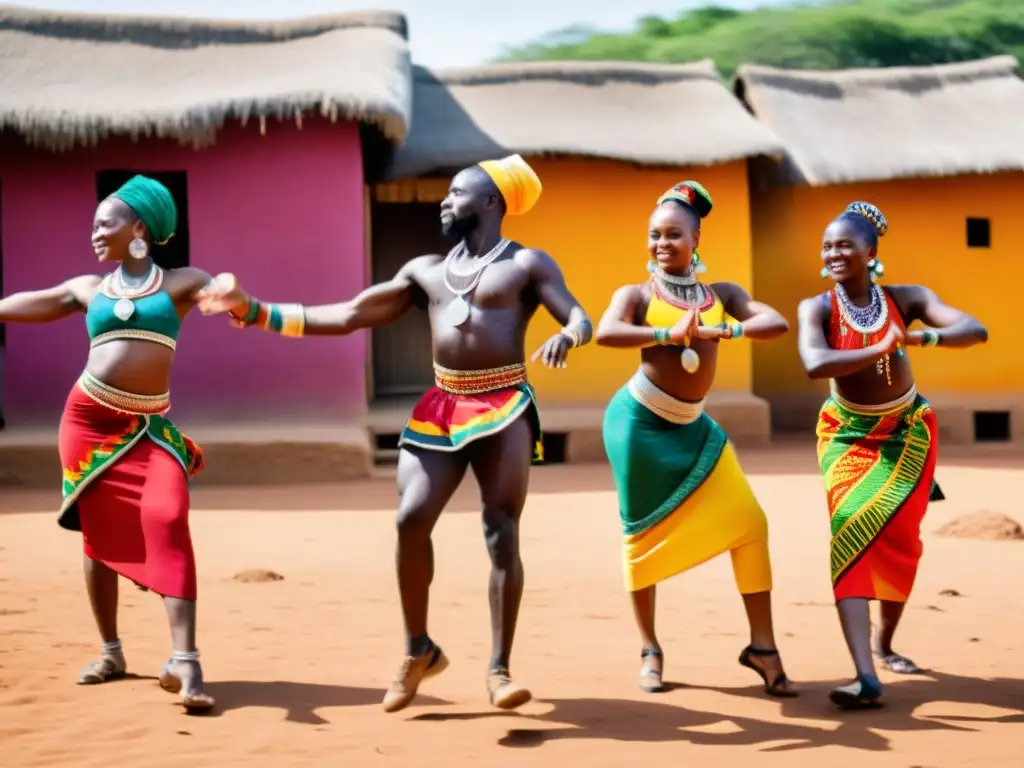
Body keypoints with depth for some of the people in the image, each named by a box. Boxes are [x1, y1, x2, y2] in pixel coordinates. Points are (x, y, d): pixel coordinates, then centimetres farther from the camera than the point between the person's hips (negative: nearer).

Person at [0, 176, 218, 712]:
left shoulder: (180, 283, 3)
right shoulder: (89, 289, 11)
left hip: (148, 428, -3)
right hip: (87, 420, 3)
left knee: (166, 524, -19)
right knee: (98, 533, 6)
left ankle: (185, 663, -24)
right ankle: (111, 652, 20)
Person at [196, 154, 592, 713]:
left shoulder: (527, 264, 3)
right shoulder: (425, 271, 15)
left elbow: (580, 319, -7)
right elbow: (345, 317, 13)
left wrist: (564, 338, -33)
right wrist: (253, 311, 7)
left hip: (504, 410, -4)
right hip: (441, 408, 4)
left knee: (502, 534, -8)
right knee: (411, 519, -9)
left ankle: (499, 669, -5)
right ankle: (418, 650, 8)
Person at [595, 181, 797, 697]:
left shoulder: (721, 294, 7)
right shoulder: (637, 295, -3)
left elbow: (777, 324, -8)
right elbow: (605, 332, -24)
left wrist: (722, 331, -24)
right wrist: (669, 334, -33)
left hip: (692, 427, 4)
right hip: (640, 421, -4)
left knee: (748, 524, -5)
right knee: (645, 533, 2)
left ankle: (761, 646, 4)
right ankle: (650, 650, 18)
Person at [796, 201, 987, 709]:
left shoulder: (907, 299, -12)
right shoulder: (818, 308, -16)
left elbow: (976, 331, -25)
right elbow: (814, 365, -36)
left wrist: (922, 337, -43)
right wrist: (882, 348, -42)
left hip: (908, 433, 2)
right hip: (849, 435, -2)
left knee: (901, 542, 7)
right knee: (851, 535, -20)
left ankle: (885, 643, 34)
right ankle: (866, 677, -30)